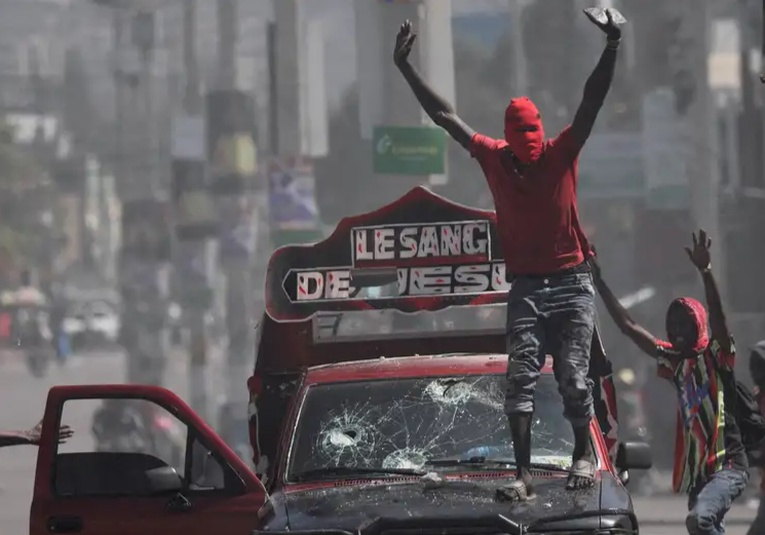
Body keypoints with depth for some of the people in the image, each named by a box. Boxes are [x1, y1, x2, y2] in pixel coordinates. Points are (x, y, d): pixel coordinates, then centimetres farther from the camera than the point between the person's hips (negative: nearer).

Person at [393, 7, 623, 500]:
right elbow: (444, 115, 6)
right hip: (525, 288, 2)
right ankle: (524, 473, -11)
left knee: (574, 379, -3)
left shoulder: (562, 154, -2)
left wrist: (612, 46, -26)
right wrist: (405, 68, 4)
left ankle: (584, 455, 17)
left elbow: (593, 102, -13)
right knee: (521, 380, -7)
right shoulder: (494, 158, 3)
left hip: (571, 286, -2)